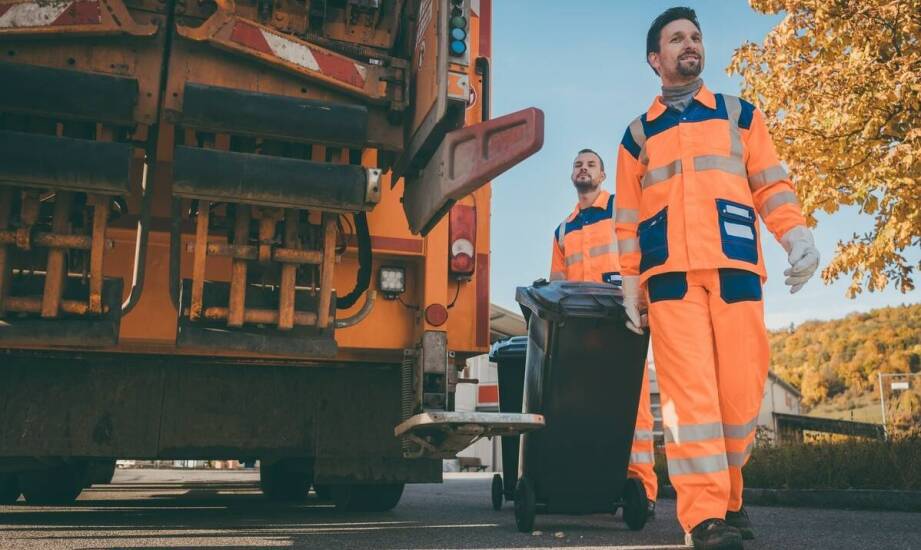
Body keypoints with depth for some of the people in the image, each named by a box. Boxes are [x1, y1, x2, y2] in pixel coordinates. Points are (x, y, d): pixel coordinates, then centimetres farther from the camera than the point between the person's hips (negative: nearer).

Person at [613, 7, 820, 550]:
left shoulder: (740, 114, 20)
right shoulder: (638, 134, 19)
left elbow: (771, 184, 12)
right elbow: (628, 217, 15)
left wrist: (798, 235, -5)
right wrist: (630, 280, 7)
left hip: (735, 266, 1)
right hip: (670, 273, 0)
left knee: (741, 387, -4)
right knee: (689, 392, -10)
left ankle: (729, 495, 16)